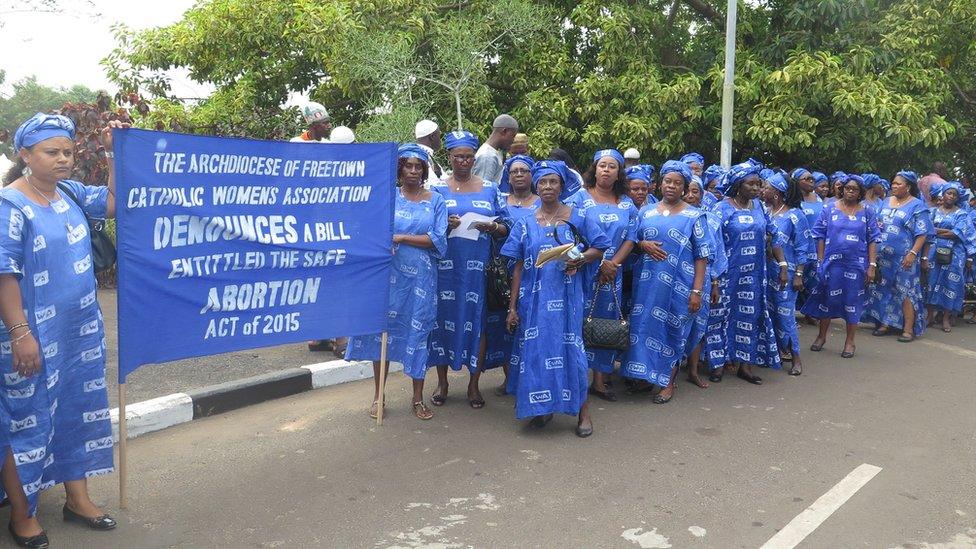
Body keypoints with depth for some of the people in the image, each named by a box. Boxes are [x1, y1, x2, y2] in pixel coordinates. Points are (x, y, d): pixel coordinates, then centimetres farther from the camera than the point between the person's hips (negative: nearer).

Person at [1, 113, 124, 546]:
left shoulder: (71, 192, 4)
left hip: (81, 330, 7)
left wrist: (113, 153, 4)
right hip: (35, 335, -7)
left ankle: (77, 498, 32)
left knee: (80, 408, 16)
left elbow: (114, 203, 16)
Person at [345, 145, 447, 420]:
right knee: (382, 328, 3)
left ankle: (418, 398, 16)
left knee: (418, 332, 4)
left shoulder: (435, 201, 5)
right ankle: (378, 395, 17)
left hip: (421, 278, 0)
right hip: (389, 273, 0)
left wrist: (400, 237, -11)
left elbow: (438, 240, -5)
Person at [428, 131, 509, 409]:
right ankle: (442, 382, 16)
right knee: (443, 318, 1)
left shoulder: (490, 189, 11)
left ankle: (474, 384, 14)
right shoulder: (437, 189, 8)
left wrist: (492, 227, -12)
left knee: (477, 320, 0)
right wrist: (444, 225, -14)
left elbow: (505, 228, 11)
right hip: (445, 266, 0)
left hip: (479, 266, 1)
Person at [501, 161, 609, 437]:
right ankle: (541, 406, 19)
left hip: (567, 297, -2)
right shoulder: (525, 223, 7)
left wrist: (580, 259, -15)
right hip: (534, 298, 2)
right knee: (535, 349, 2)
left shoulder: (578, 218, 4)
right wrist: (512, 306, 3)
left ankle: (583, 411, 9)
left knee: (570, 348, -3)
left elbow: (600, 247, 6)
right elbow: (519, 267, 6)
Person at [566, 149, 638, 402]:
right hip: (582, 271, -4)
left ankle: (600, 381, 14)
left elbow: (630, 238, 5)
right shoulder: (579, 198, -1)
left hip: (612, 275, 4)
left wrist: (613, 265, -11)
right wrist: (600, 264, -15)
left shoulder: (627, 204, 11)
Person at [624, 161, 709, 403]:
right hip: (647, 283, 3)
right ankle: (645, 374, 21)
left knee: (672, 329, 4)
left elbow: (701, 255, -3)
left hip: (678, 286, -3)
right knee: (644, 326, 4)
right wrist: (644, 245, -9)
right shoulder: (646, 212, 10)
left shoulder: (694, 216, 0)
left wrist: (697, 290, -10)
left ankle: (668, 382, 17)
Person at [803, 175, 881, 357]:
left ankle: (850, 342, 18)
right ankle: (822, 336, 24)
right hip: (832, 262, 0)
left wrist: (872, 265, -4)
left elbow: (873, 240, 3)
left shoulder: (867, 213, 4)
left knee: (853, 301, 5)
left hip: (856, 264, 0)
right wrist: (820, 260, -3)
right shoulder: (829, 208, 3)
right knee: (828, 298, 6)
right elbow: (820, 236, 3)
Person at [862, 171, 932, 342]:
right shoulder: (887, 202, 13)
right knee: (883, 289, 10)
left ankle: (908, 329, 1)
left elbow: (922, 233, -10)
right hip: (883, 256, 6)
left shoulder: (917, 206, -5)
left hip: (903, 258, -6)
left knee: (905, 291, -4)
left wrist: (913, 253, -19)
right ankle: (885, 323, 19)